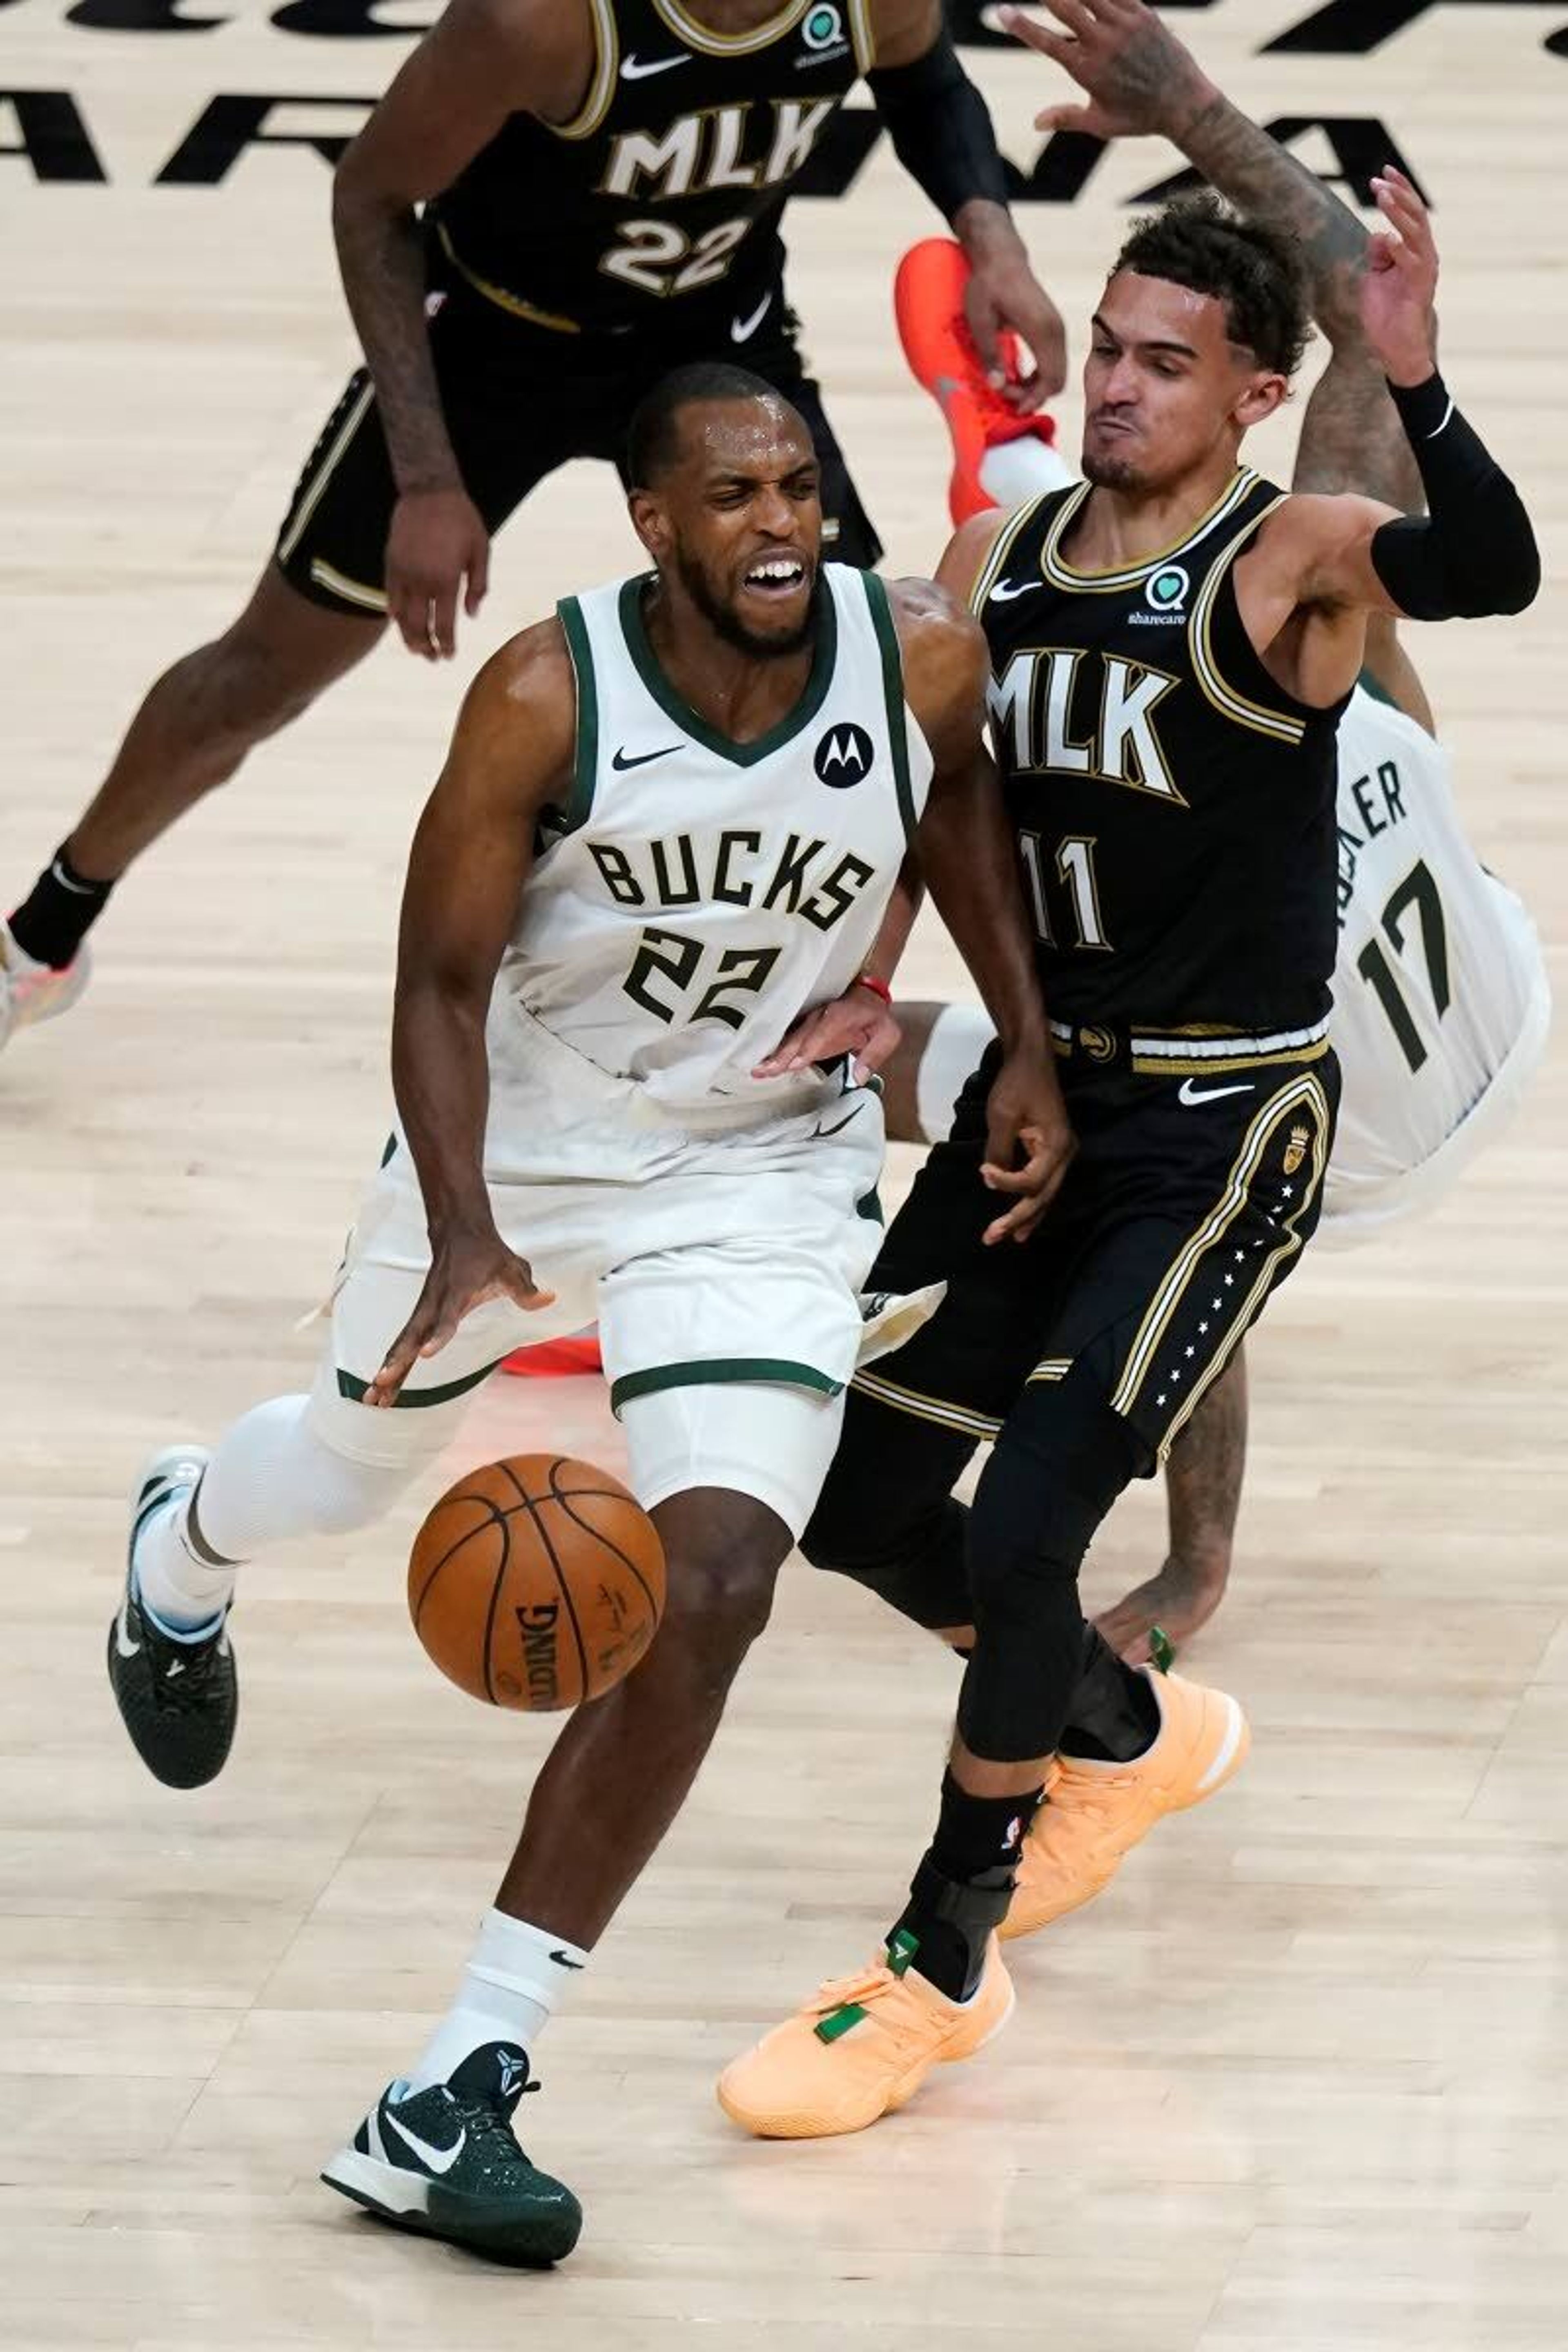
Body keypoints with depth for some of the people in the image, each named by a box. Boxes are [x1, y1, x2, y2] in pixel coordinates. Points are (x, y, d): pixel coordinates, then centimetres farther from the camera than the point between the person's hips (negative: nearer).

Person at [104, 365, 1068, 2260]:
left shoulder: (923, 657, -19)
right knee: (358, 1461, 24)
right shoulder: (546, 698, -27)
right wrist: (466, 1242, -31)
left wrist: (1025, 1041, 5)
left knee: (709, 1589, -17)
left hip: (759, 1176, 1)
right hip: (516, 1136, -1)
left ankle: (454, 2098, -13)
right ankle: (180, 1547, 67)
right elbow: (441, 982, -18)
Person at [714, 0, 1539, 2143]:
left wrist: (1417, 391, -54)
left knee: (1024, 1531, -15)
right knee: (859, 1510, 8)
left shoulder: (1294, 565, -15)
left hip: (1223, 1125, -7)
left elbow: (1493, 573, -37)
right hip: (1041, 1089, 7)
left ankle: (942, 1967, 3)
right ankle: (1132, 1736, 36)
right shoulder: (999, 558, 3)